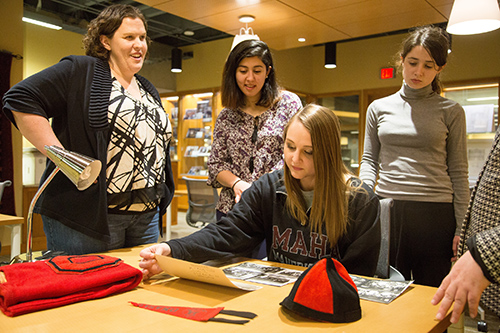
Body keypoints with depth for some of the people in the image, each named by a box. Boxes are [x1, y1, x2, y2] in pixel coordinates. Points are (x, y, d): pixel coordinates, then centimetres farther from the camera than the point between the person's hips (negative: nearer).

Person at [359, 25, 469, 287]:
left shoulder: (451, 111, 5)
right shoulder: (379, 108, 9)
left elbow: (458, 172, 5)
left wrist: (461, 229, 0)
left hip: (435, 214, -1)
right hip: (386, 211, 2)